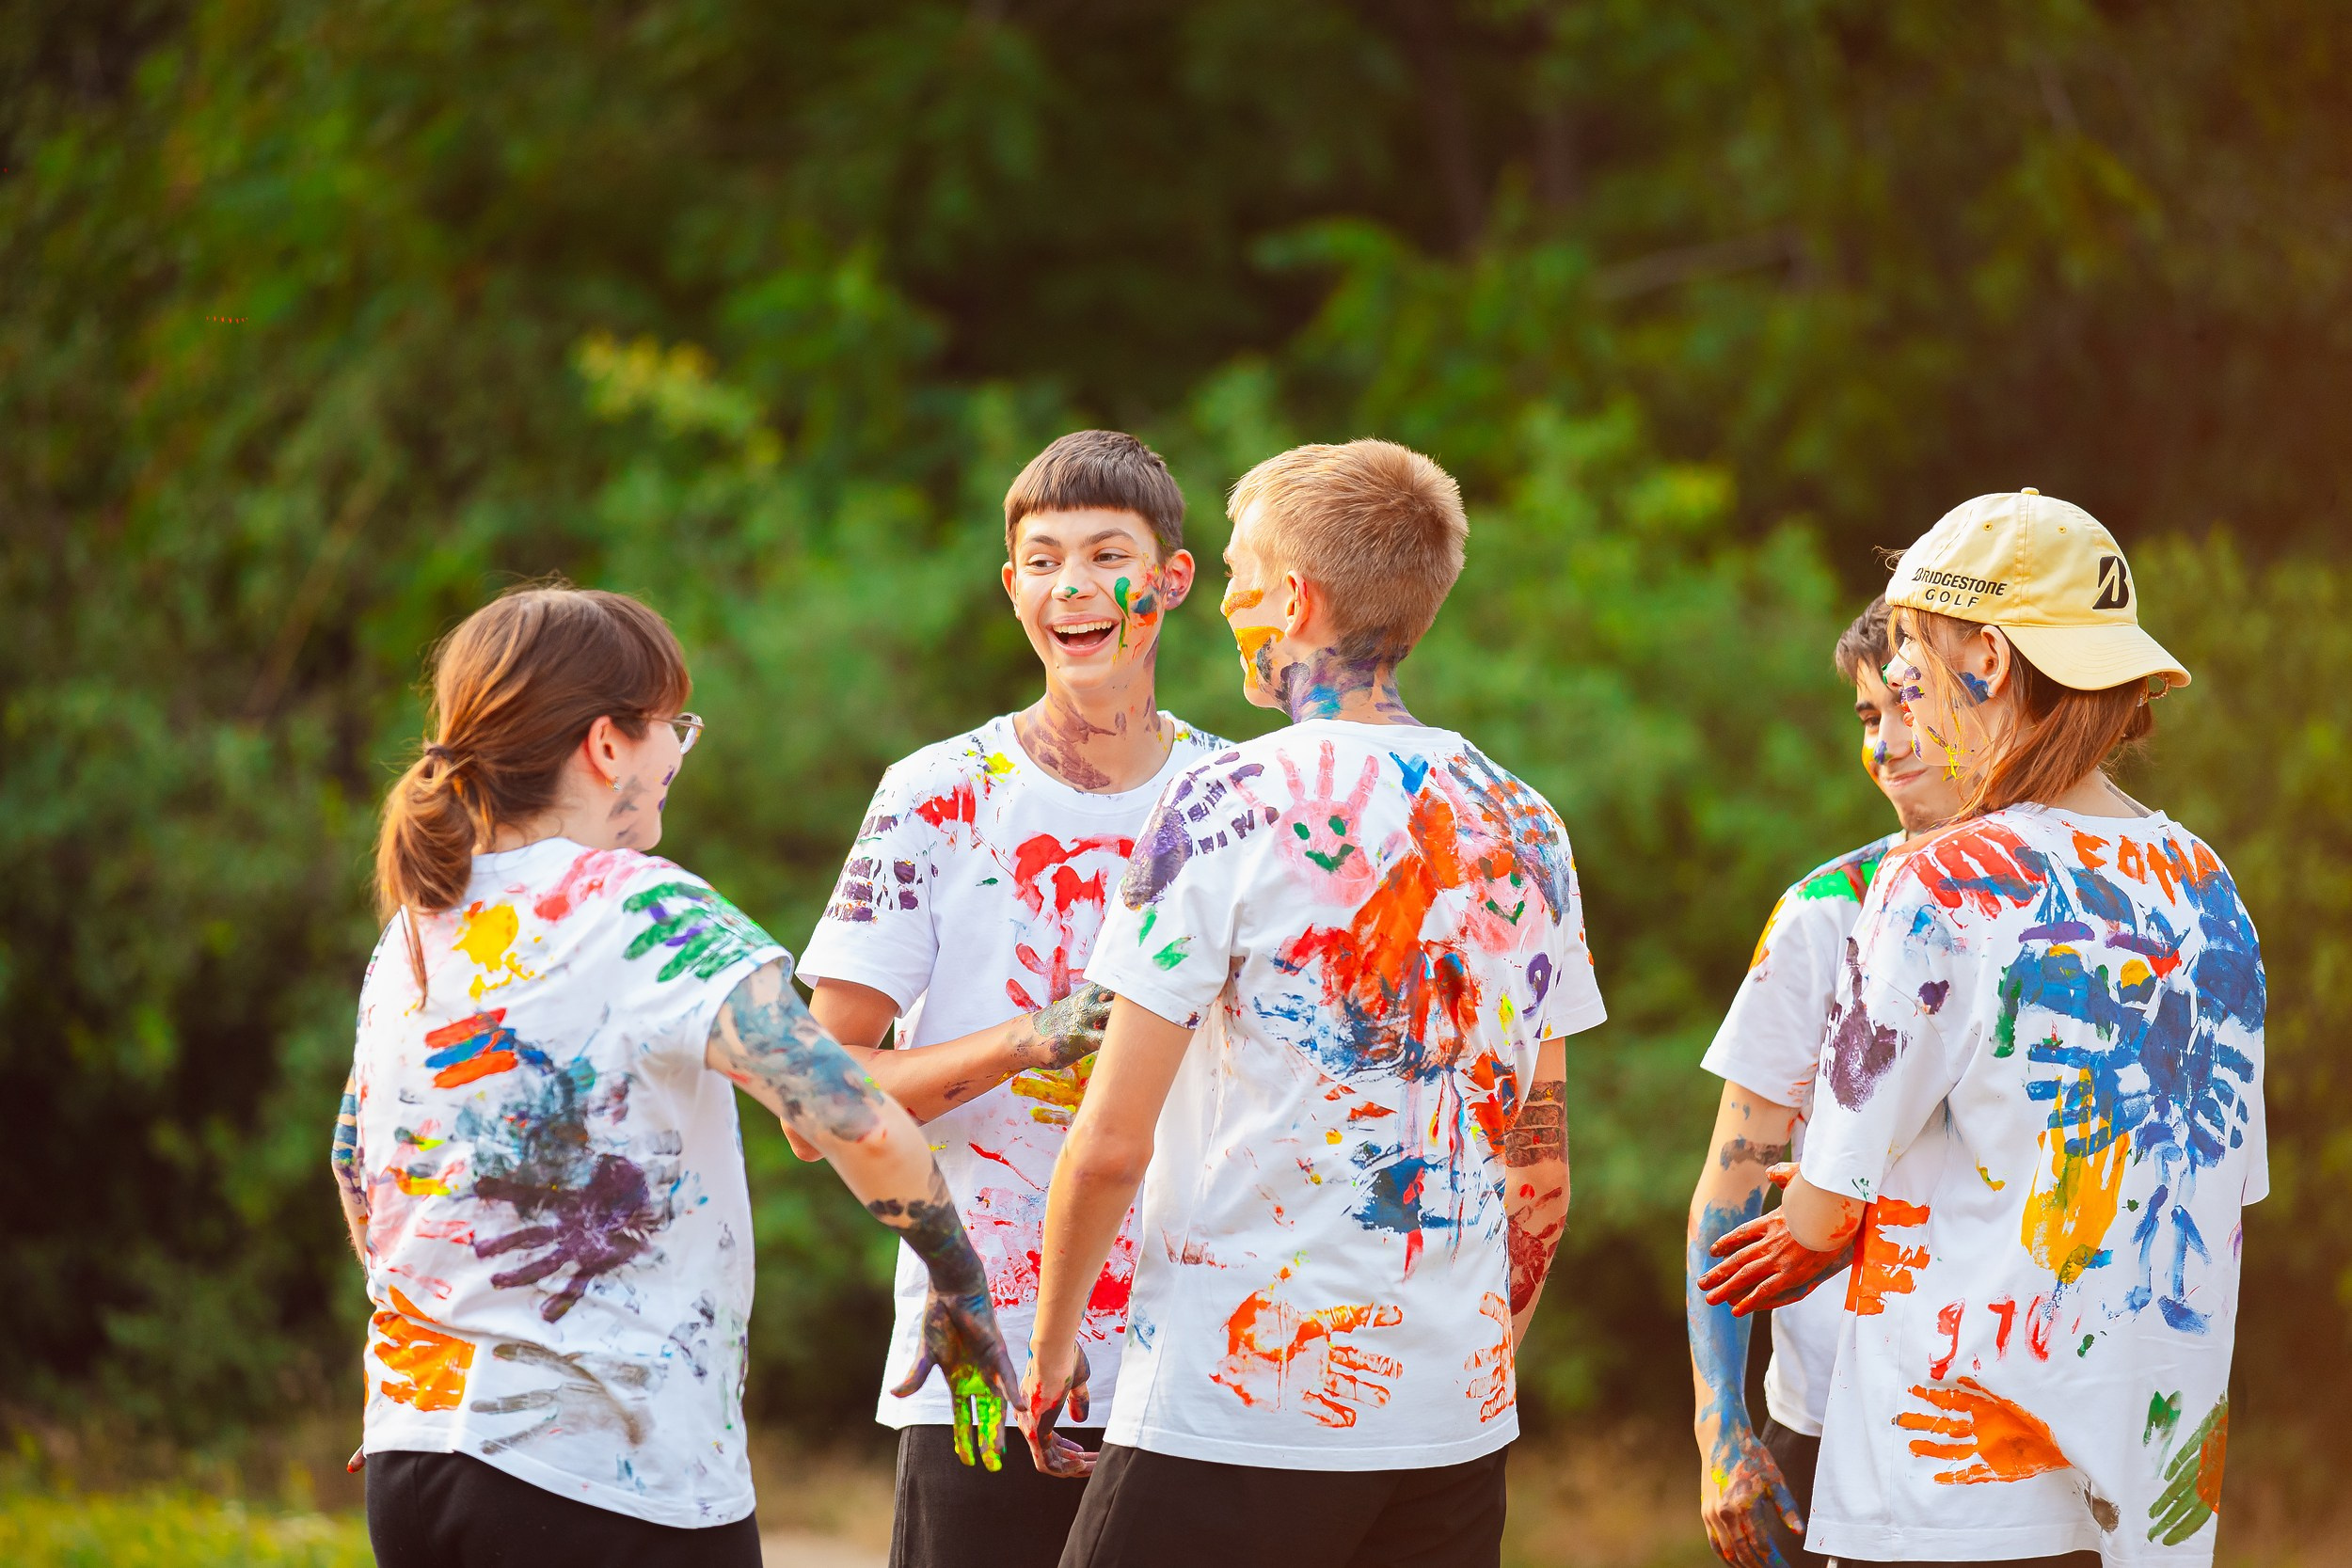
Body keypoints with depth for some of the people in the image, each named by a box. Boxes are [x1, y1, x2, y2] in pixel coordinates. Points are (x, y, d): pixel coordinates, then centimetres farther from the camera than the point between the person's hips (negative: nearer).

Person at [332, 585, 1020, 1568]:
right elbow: (862, 1125, -22)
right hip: (615, 1485, -7)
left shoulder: (414, 930, 9)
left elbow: (357, 1174, 21)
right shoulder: (648, 917, -12)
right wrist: (961, 1288, -8)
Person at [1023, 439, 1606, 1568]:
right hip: (1457, 1423, 6)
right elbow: (1540, 1166, 14)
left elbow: (1110, 1147, -9)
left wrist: (1049, 1349, 4)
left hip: (1235, 1412, -6)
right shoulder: (1522, 827, 8)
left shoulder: (1229, 804, -8)